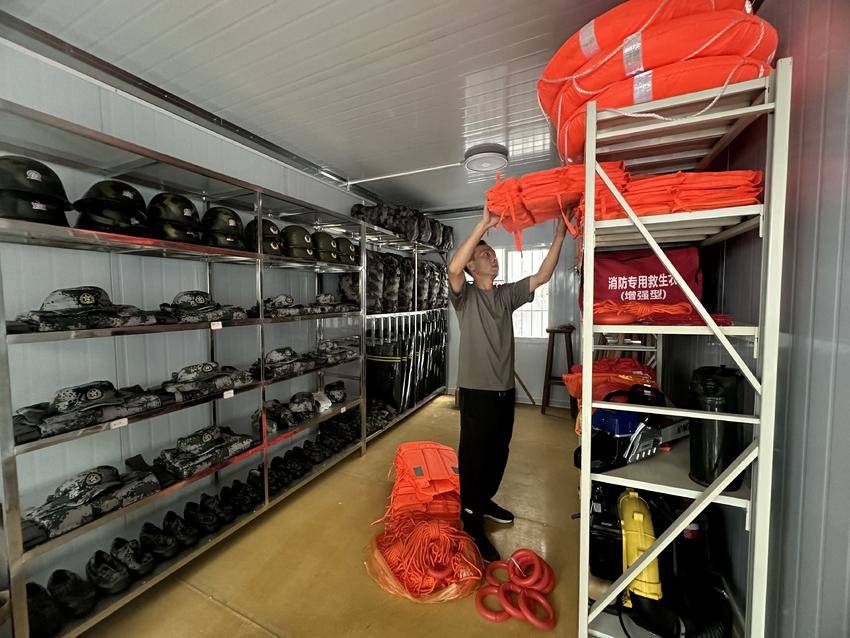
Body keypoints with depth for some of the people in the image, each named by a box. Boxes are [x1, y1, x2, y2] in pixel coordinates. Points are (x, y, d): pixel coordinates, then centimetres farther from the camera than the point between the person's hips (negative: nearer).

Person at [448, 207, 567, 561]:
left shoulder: (507, 294, 9)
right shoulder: (466, 296, -6)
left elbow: (542, 276, 1)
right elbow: (453, 269, -27)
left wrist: (559, 235, -7)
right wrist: (483, 224, -28)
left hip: (505, 390, 6)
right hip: (476, 390, -6)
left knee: (498, 453, 20)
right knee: (473, 456, 5)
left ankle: (484, 500, 44)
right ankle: (472, 524, 23)